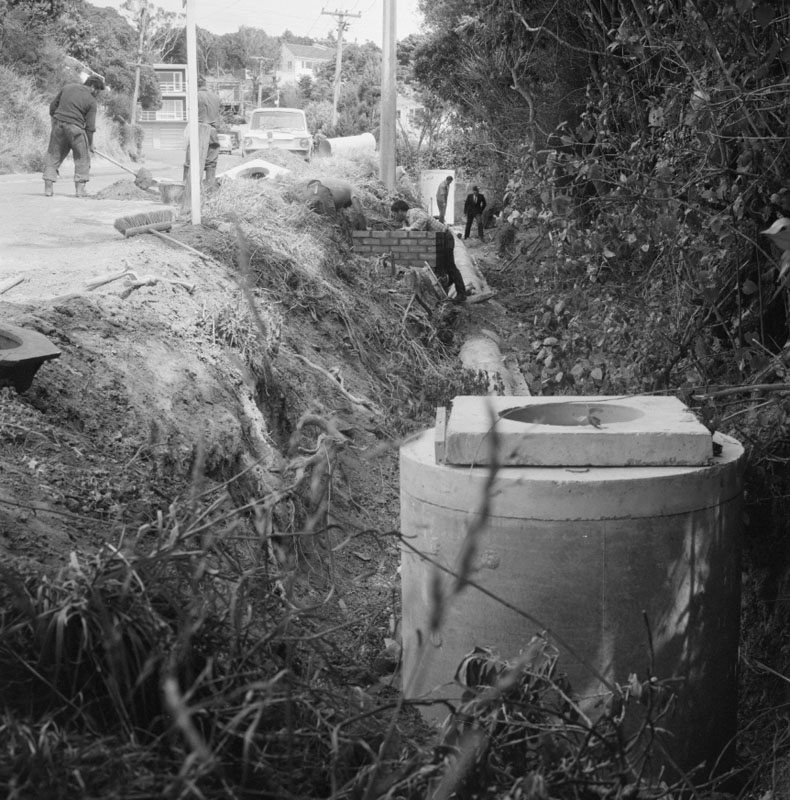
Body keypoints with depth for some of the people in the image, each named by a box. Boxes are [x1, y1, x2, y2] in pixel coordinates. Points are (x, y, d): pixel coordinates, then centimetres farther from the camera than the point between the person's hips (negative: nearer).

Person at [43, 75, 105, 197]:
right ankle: (80, 188, 5)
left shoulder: (67, 87, 12)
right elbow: (90, 126, -1)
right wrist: (90, 144, 8)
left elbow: (53, 105, 14)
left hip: (58, 124, 4)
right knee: (82, 158, 10)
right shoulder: (91, 101, 0)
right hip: (75, 128, -4)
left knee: (53, 156, 10)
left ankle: (48, 187, 4)